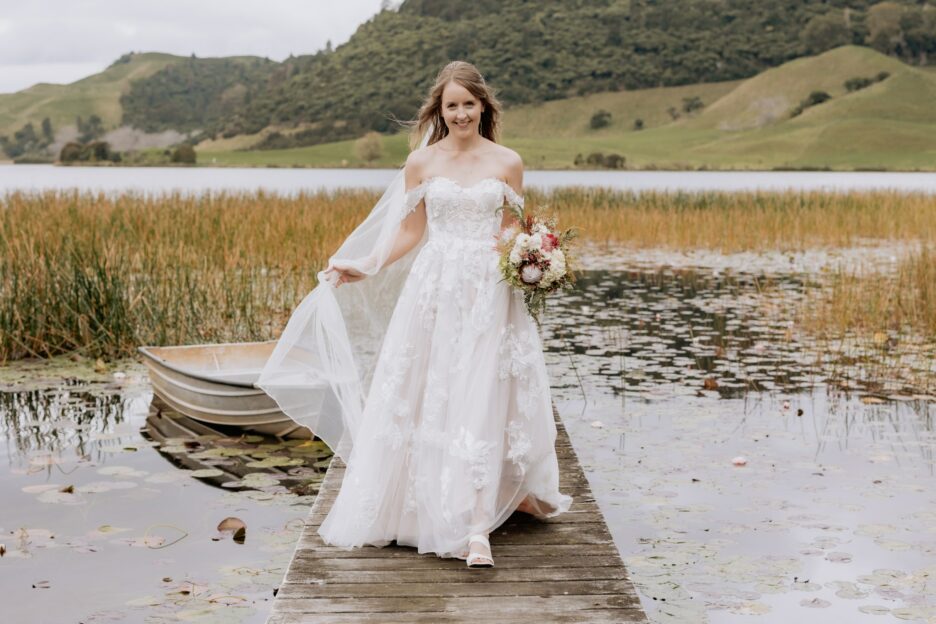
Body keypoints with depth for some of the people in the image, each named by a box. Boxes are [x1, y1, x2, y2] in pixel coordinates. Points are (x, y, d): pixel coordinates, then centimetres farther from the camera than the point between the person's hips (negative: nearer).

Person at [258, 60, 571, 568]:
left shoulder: (507, 163, 4)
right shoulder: (421, 163, 6)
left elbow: (513, 232, 9)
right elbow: (410, 231, 10)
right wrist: (367, 268, 3)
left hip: (488, 293, -1)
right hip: (433, 291, 1)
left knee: (480, 403, -7)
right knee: (426, 401, 5)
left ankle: (476, 529, -6)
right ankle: (421, 506, 24)